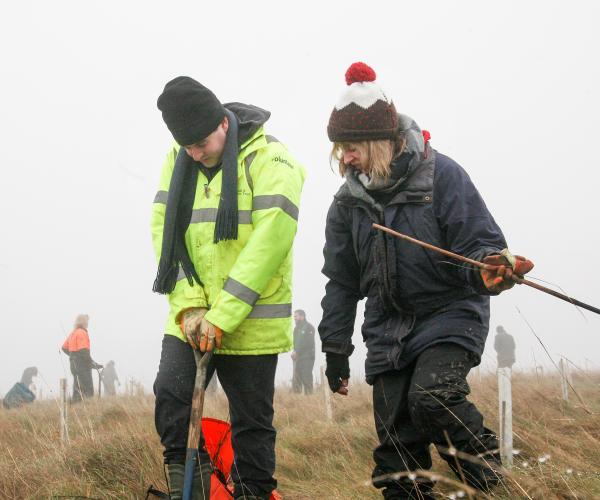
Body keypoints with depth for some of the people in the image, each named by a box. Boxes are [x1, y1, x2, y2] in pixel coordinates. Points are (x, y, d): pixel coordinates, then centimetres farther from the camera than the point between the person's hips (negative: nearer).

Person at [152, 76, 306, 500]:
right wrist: (189, 306, -11)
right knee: (170, 395, -14)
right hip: (189, 317, 4)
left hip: (251, 322, -4)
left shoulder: (269, 160, -11)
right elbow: (164, 231, 2)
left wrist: (222, 317, -21)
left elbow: (269, 241, -18)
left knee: (252, 422, 3)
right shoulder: (178, 161, 5)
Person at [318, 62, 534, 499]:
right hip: (388, 328, 5)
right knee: (396, 442, 1)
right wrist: (335, 348, 11)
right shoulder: (349, 201, 4)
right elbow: (342, 282, 12)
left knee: (432, 395, -30)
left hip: (450, 314, -5)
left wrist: (488, 269, -35)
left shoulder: (441, 175, -12)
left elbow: (480, 243, -11)